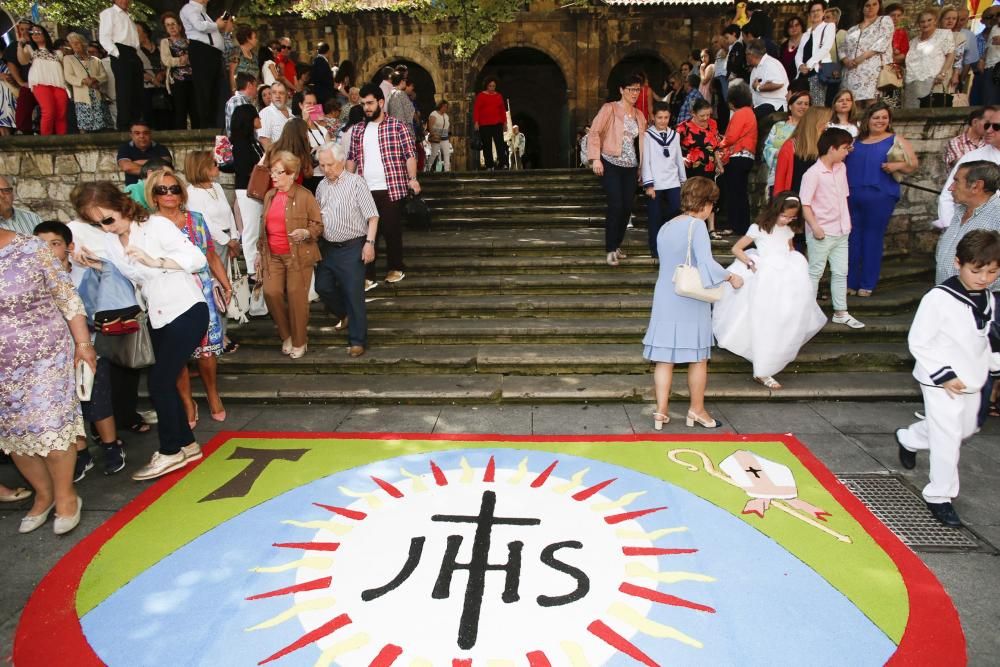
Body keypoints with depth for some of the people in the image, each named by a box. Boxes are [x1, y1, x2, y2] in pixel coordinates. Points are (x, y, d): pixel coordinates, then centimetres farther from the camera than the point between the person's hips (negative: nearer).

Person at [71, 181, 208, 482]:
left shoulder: (157, 225, -13)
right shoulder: (110, 244, 6)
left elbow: (198, 258, -19)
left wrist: (156, 261, -28)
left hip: (187, 312, -7)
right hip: (159, 319, 8)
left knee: (159, 381, -9)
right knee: (164, 382, 9)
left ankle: (170, 452, 6)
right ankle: (187, 444, 24)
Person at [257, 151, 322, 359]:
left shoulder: (304, 196, -8)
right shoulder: (269, 195, 10)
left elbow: (318, 225, -5)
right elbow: (265, 227, 17)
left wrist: (305, 233, -25)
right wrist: (260, 251, 16)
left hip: (298, 255, -5)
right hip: (273, 256, 5)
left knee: (297, 296, -1)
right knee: (271, 292, -7)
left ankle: (299, 342, 16)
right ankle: (286, 335, 15)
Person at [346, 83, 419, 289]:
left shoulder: (397, 127, -2)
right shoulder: (357, 130, 12)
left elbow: (410, 154, -7)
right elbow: (352, 157, 15)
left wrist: (412, 178, -19)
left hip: (391, 189, -4)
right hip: (365, 190, 4)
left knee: (392, 230, 6)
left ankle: (395, 268, 24)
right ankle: (367, 276, 10)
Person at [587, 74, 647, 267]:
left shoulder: (639, 115, 14)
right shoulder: (609, 108, -4)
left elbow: (642, 141, 18)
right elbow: (594, 132, -10)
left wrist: (642, 166, 12)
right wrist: (595, 158, -19)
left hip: (630, 167, 6)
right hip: (611, 165, -6)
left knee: (627, 207, 4)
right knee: (616, 206, -12)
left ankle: (617, 245, 20)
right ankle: (610, 249, -1)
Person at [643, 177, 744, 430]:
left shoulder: (665, 228, 8)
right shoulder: (696, 225, -14)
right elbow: (707, 263, -24)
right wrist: (731, 277, -10)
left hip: (665, 299, 6)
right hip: (691, 303, -5)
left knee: (664, 356, 7)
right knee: (698, 358, 9)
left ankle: (661, 410, 7)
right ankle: (697, 410, 20)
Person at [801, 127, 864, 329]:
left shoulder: (841, 168, 7)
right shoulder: (813, 173, -16)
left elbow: (844, 196, 16)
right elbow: (805, 204, -18)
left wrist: (847, 221, 13)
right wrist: (815, 227, -23)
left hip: (841, 231, 7)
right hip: (822, 233, -7)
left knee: (841, 272, 12)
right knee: (815, 272, 4)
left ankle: (840, 312, 21)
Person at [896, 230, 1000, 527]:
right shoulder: (938, 299, -22)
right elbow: (918, 342, -19)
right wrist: (944, 374, -20)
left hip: (971, 381, 8)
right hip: (940, 383, -8)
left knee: (965, 428, 21)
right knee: (947, 437, -5)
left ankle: (908, 439, 44)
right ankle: (939, 496, 10)